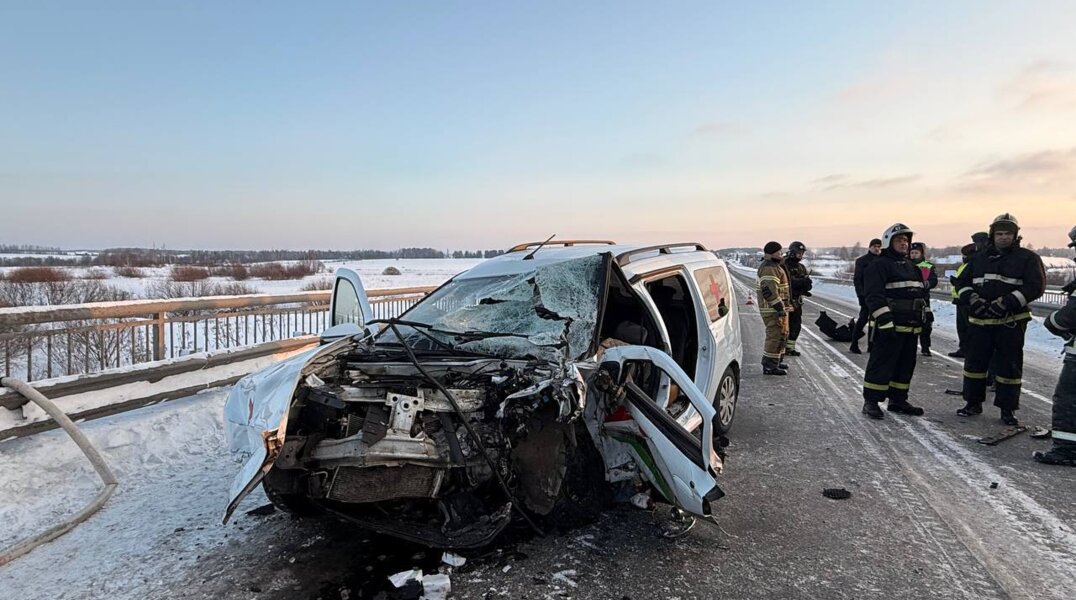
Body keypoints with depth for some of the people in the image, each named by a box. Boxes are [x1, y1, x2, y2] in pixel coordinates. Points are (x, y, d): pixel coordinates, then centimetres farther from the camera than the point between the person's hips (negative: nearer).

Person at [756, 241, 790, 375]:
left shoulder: (774, 266, 19)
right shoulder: (769, 268, -18)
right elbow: (769, 290, -27)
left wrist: (783, 306, 27)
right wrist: (780, 307, -26)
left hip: (778, 307, 11)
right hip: (773, 309, -11)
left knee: (783, 334, 18)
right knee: (775, 335, -10)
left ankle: (775, 362, 27)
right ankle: (769, 366, -7)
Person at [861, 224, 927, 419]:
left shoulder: (911, 267, 21)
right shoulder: (879, 265, -8)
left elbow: (921, 295, 27)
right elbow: (874, 296, -17)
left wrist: (926, 319, 21)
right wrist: (885, 322, -24)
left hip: (912, 327, 9)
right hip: (890, 327, -9)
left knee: (906, 364, 13)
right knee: (881, 364, -6)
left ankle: (898, 400, 23)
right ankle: (871, 401, 0)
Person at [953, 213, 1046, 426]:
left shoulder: (1028, 258, 0)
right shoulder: (979, 258, 12)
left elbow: (1035, 286, -10)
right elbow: (962, 282, 12)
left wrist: (1006, 303, -19)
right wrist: (972, 299, -8)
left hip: (1011, 322, -3)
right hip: (979, 321, 4)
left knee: (1009, 366, 2)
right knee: (974, 361, 9)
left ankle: (1007, 409, 13)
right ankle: (973, 402, 22)